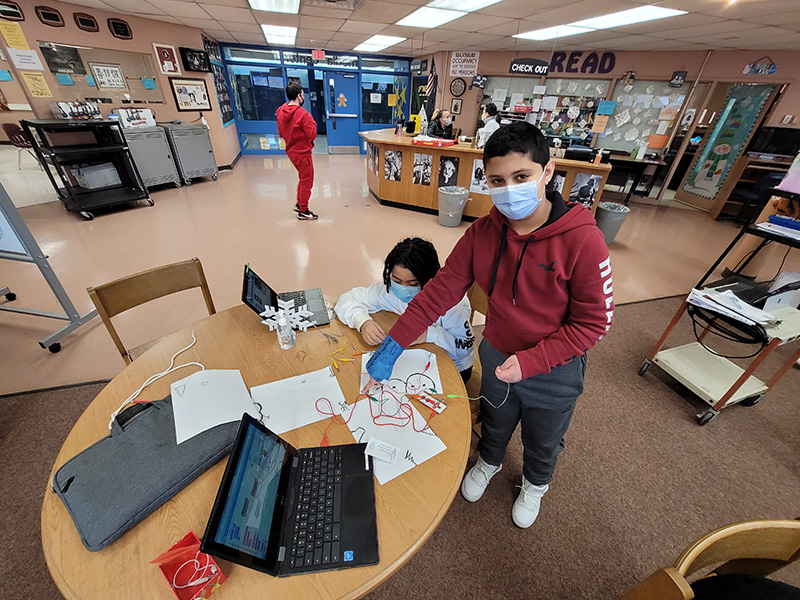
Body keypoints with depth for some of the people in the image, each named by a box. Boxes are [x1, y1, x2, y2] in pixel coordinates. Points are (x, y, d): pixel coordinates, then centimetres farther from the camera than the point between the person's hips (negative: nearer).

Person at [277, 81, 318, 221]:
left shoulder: (280, 112, 3)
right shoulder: (302, 114, -21)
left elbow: (280, 133, 11)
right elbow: (312, 135, -18)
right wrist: (312, 123, -4)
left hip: (291, 151, 8)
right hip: (302, 152, -8)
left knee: (303, 178, 24)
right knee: (306, 182, 3)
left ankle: (299, 204, 32)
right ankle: (303, 212, 12)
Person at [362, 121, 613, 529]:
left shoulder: (581, 240, -26)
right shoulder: (482, 233, -15)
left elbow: (593, 322, -19)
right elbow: (440, 291, -16)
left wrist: (530, 362, -26)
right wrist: (393, 347, -19)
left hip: (554, 370, -2)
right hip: (495, 356, 3)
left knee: (543, 441, 27)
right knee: (494, 422, 30)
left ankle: (535, 483, 62)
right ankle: (489, 461, 65)